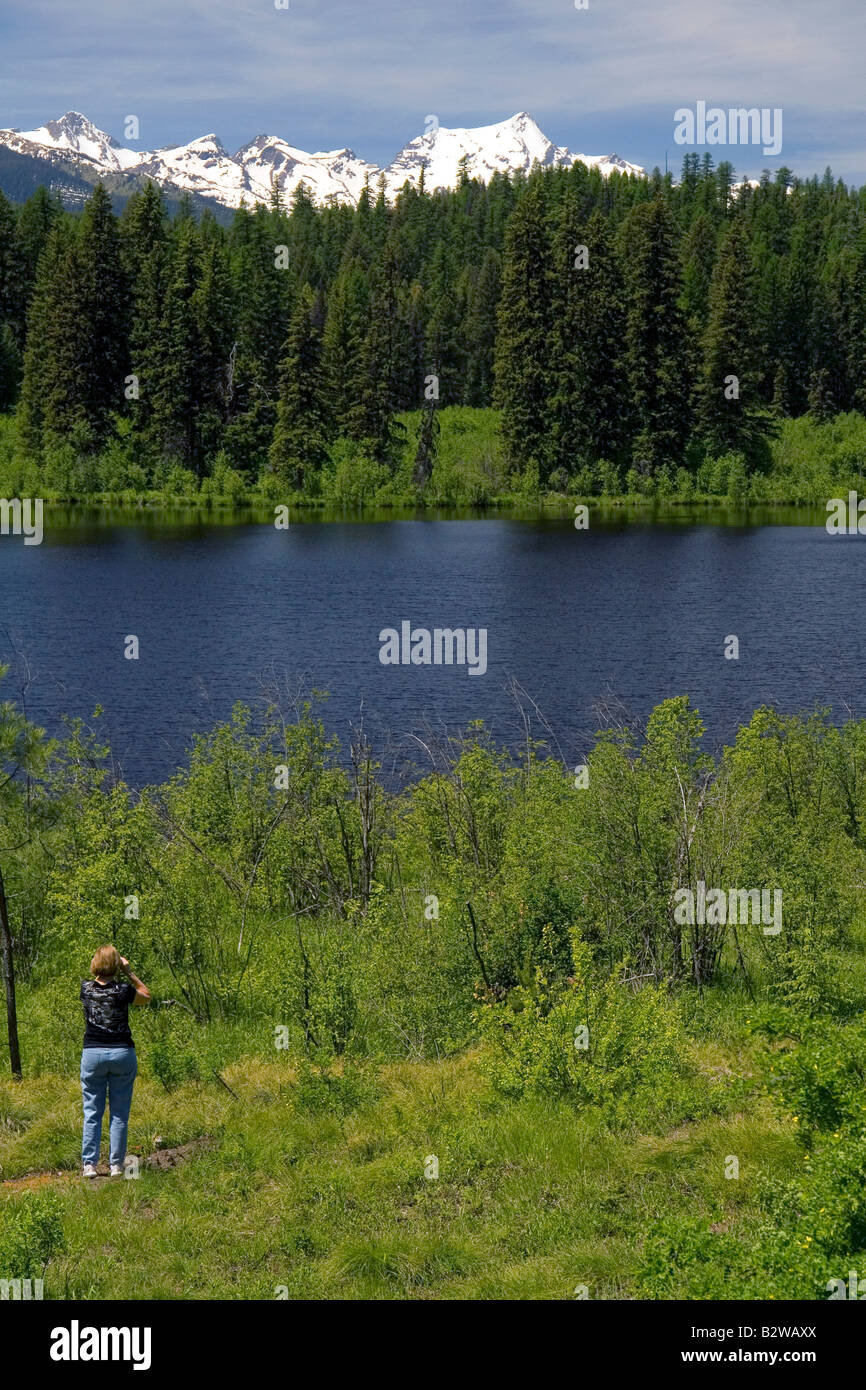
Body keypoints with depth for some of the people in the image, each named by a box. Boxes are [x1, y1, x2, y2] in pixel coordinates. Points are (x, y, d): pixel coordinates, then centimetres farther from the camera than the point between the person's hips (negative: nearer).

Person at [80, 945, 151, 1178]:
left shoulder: (86, 989, -3)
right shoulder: (123, 990, -11)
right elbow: (146, 996, 9)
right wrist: (128, 972, 5)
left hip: (92, 1054, 2)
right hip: (122, 1053, -2)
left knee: (92, 1113, 7)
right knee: (119, 1114, 5)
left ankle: (89, 1164, 4)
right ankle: (116, 1165, 5)